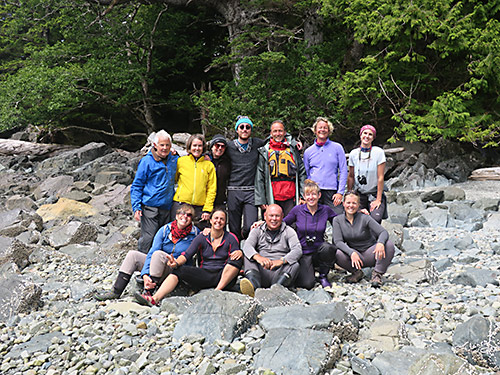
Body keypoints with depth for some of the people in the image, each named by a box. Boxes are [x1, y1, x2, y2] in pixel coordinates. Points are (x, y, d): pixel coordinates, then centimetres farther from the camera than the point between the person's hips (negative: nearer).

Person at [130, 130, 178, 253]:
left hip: (167, 209, 5)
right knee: (147, 240, -8)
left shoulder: (174, 160, 10)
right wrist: (136, 207, -9)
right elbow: (136, 186, -1)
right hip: (150, 209, -5)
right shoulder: (147, 162, -3)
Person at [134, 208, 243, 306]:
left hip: (225, 278, -2)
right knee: (179, 270, -18)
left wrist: (239, 253, -25)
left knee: (238, 258, -28)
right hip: (205, 276, 2)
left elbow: (236, 257, 0)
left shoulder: (231, 238, 3)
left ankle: (218, 290, -31)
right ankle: (155, 299, -34)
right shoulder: (202, 237, 7)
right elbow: (187, 254, -2)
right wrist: (177, 263, -23)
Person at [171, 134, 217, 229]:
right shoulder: (181, 161, 5)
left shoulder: (209, 165, 6)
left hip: (199, 207, 1)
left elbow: (212, 189, 5)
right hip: (180, 204, 0)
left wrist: (207, 209, -2)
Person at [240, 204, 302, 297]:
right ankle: (254, 285, -49)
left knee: (295, 265, -27)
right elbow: (247, 246, -5)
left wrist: (281, 261, -25)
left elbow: (298, 250, -6)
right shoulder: (257, 231, 15)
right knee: (247, 257, -21)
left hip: (280, 272, -1)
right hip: (261, 271, 1)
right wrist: (258, 257, -29)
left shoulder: (289, 231, 12)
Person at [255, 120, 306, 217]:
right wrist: (260, 200, -4)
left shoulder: (293, 150, 12)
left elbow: (302, 173, 10)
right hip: (273, 199, -1)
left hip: (291, 198, 1)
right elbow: (259, 178, 3)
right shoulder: (264, 152, 7)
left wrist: (303, 195, 1)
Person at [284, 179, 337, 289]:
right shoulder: (297, 210, -3)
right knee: (307, 284, -24)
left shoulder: (325, 210, 1)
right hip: (303, 253, -2)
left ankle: (323, 276, -5)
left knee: (326, 247, -35)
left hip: (319, 252, 2)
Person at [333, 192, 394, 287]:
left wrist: (380, 243, -42)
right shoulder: (338, 220, -4)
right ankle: (357, 272, -3)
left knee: (389, 245, -28)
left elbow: (384, 232, -17)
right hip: (353, 255, 1)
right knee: (337, 254, -30)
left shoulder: (364, 218, -10)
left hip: (370, 254, -1)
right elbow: (338, 241, -13)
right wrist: (351, 252, -33)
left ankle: (377, 274, -12)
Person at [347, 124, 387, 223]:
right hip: (358, 194, 2)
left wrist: (378, 199, -11)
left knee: (375, 220, -24)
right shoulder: (353, 154, 1)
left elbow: (380, 178, -9)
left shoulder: (378, 152, -8)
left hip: (375, 194, -2)